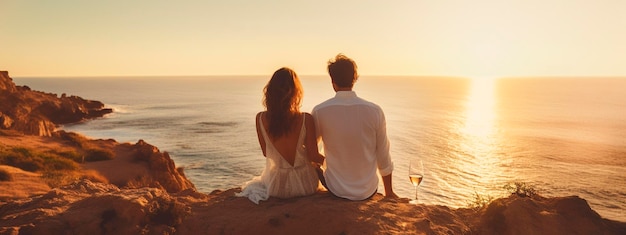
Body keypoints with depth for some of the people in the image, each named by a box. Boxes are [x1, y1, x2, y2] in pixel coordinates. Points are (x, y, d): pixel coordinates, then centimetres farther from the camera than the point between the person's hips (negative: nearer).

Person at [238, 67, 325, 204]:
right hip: (304, 184, -2)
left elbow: (266, 153, -2)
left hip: (276, 186, 3)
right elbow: (314, 156, -13)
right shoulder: (305, 119, -22)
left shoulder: (261, 119, -15)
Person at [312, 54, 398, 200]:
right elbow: (383, 157, -4)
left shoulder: (319, 112, -15)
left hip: (336, 190, -1)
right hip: (368, 192, 1)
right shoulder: (375, 111, -13)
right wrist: (389, 192, 11)